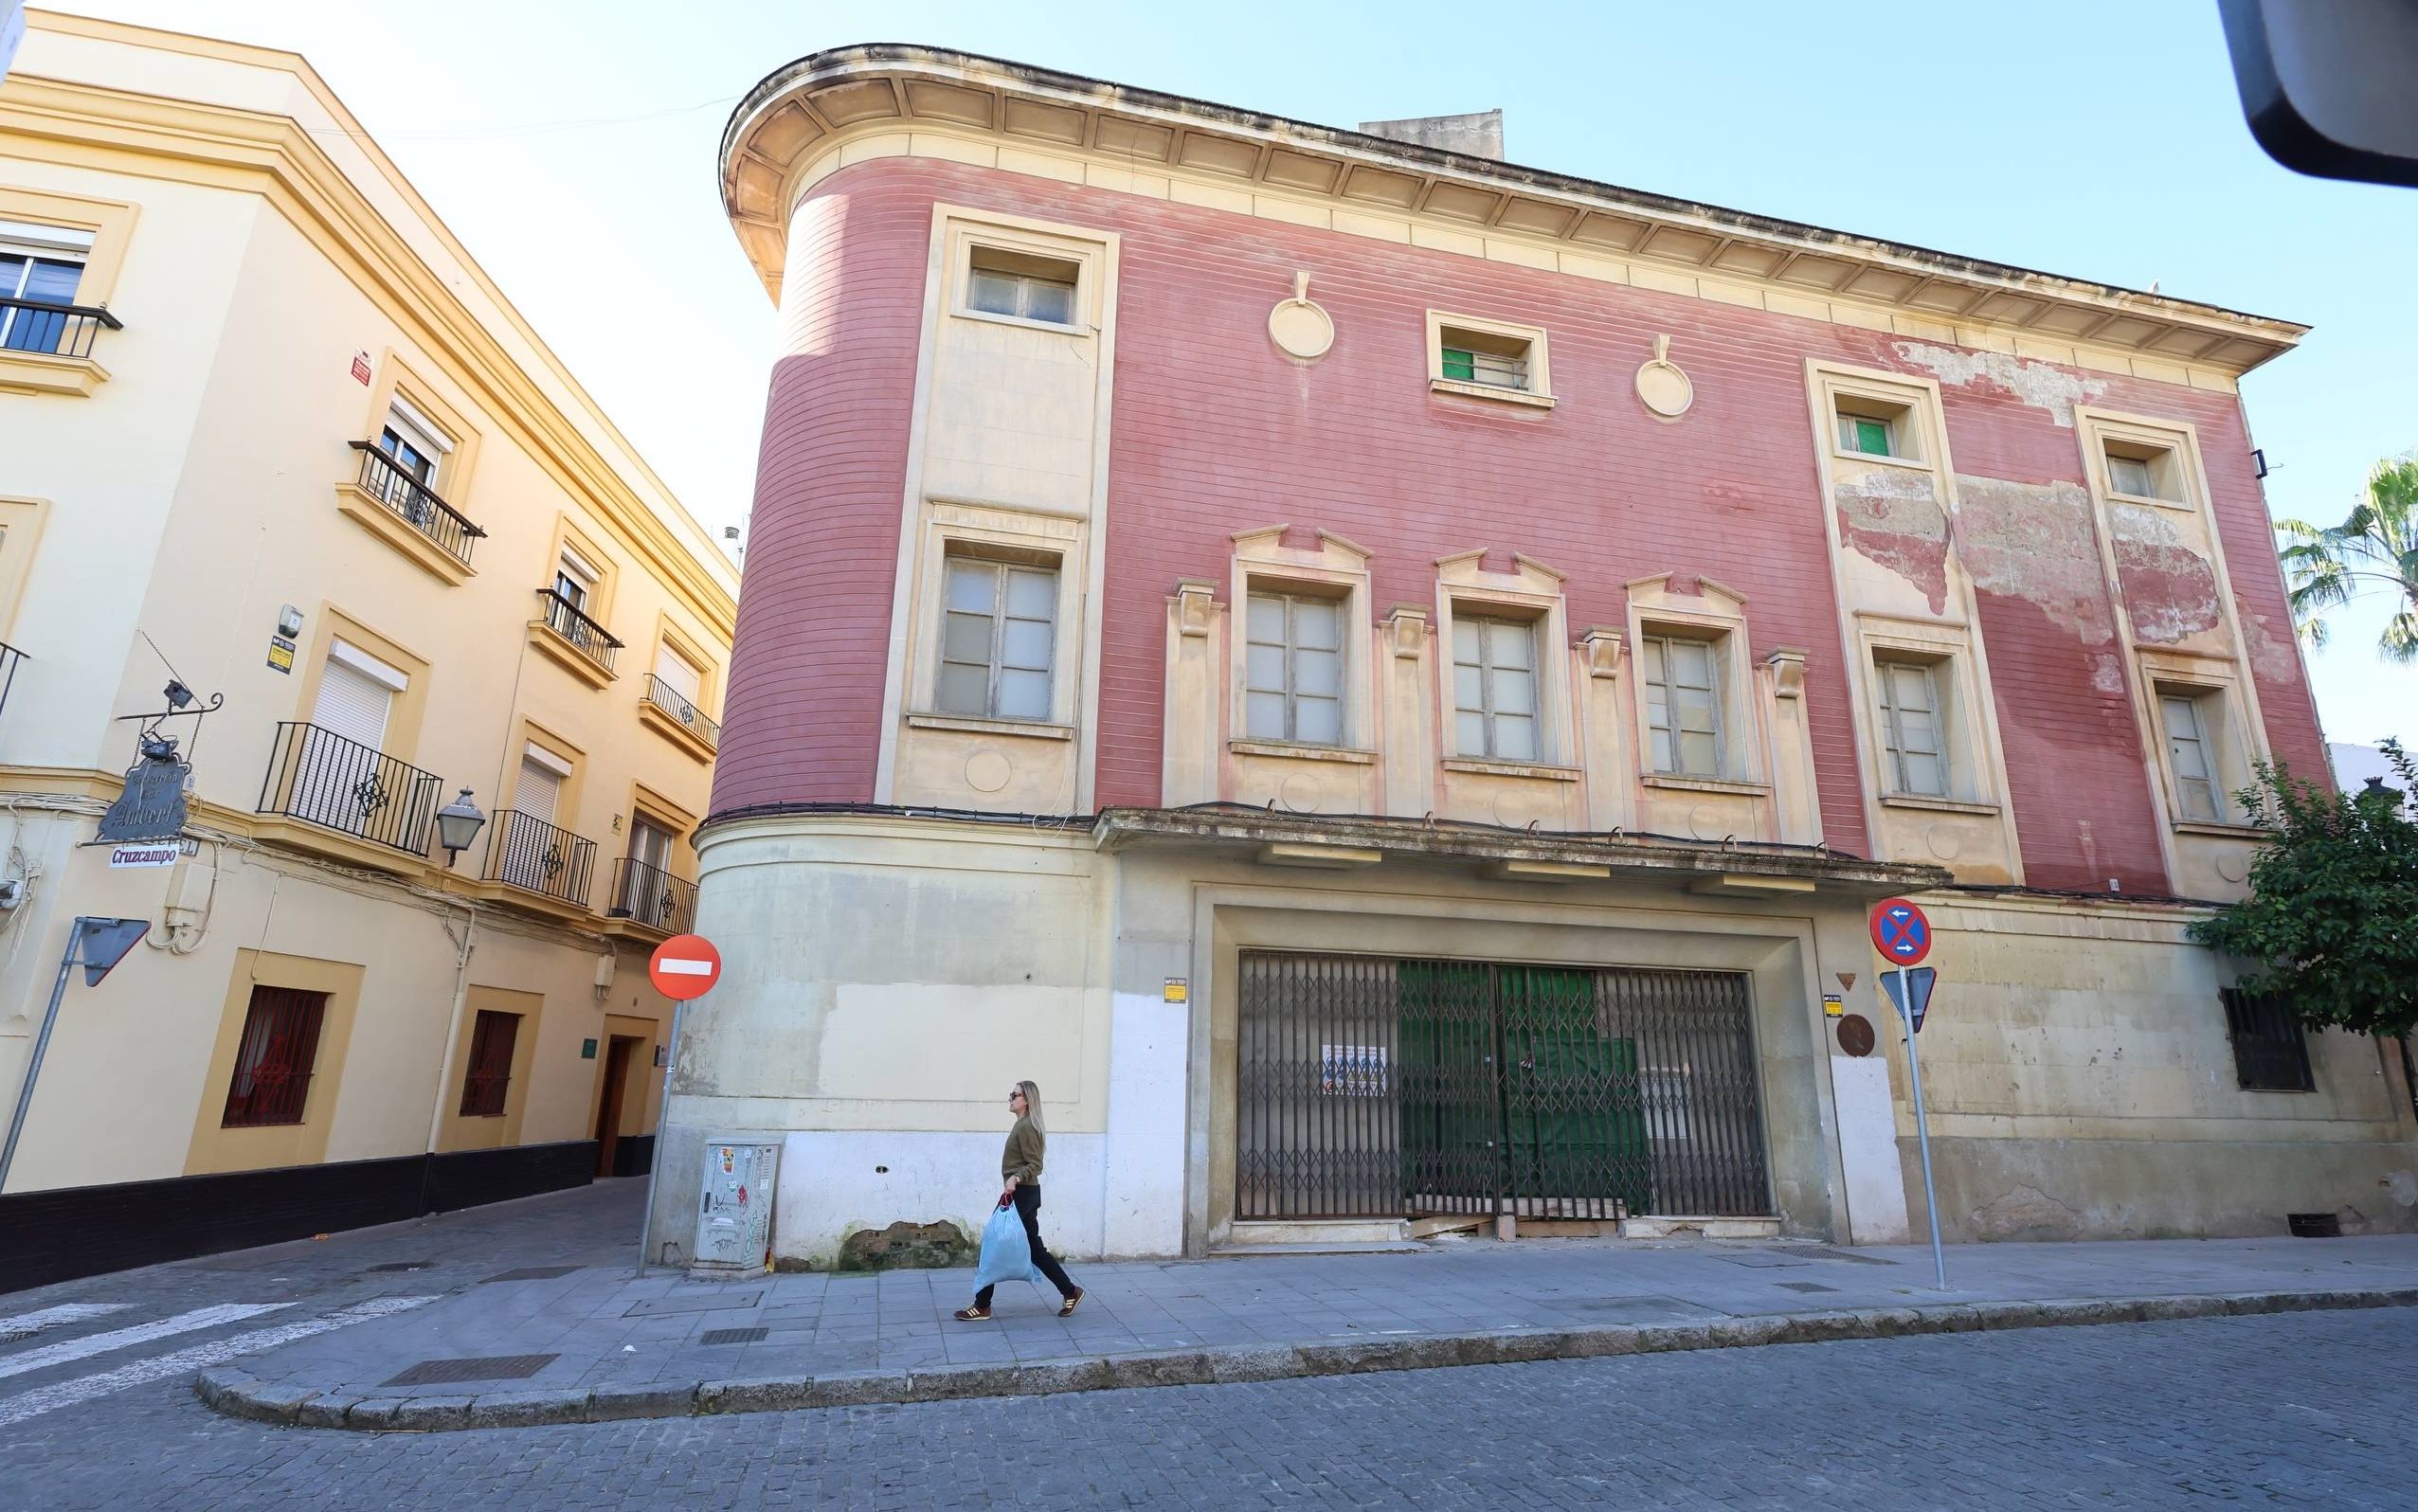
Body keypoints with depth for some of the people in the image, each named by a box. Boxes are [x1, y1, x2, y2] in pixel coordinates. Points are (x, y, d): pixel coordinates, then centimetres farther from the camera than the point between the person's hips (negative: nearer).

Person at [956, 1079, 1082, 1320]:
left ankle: (982, 1306, 7)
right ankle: (1070, 1292, 17)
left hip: (1021, 1194, -10)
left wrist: (1016, 1178, -33)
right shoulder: (1021, 1125, 14)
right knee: (1034, 1248, 12)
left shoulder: (1026, 1127, -15)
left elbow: (1035, 1165, -19)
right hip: (1024, 1194, 10)